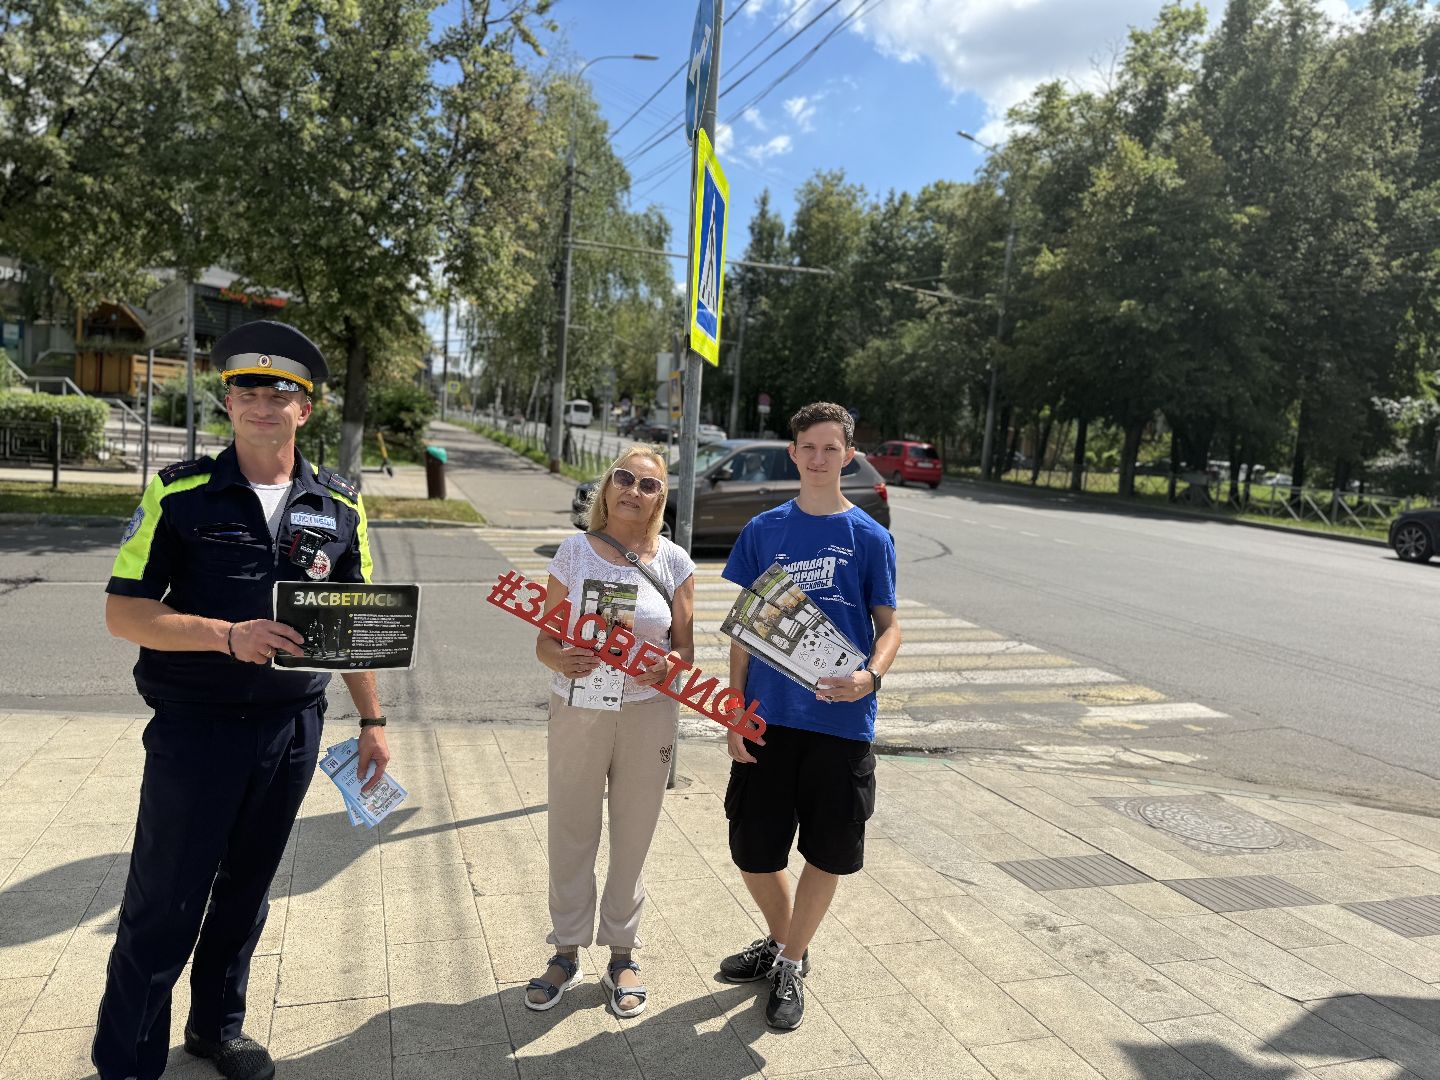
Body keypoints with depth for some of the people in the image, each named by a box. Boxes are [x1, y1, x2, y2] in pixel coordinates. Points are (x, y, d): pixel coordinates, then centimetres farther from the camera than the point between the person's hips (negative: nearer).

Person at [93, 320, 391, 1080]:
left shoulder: (340, 509, 3)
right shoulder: (179, 495, -6)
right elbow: (124, 611, -9)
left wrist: (372, 721, 8)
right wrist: (228, 635, -23)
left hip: (293, 726, 3)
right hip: (194, 726, -3)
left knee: (245, 891, 18)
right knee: (162, 904, 4)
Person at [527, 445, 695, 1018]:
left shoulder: (674, 561, -1)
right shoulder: (575, 550, -2)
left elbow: (684, 648, 4)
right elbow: (545, 640, -1)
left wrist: (668, 665, -19)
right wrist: (562, 659, -24)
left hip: (648, 712, 0)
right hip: (577, 708, 0)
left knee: (633, 836, 11)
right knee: (571, 833, 10)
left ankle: (622, 954, 31)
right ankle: (567, 952, 30)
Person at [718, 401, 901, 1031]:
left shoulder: (870, 537, -1)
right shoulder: (763, 531, 3)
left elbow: (888, 624, 3)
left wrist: (870, 677, -18)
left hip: (840, 719, -1)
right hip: (768, 717, 1)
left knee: (828, 851, 9)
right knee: (753, 849, 8)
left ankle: (791, 964, 32)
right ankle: (781, 941, 38)